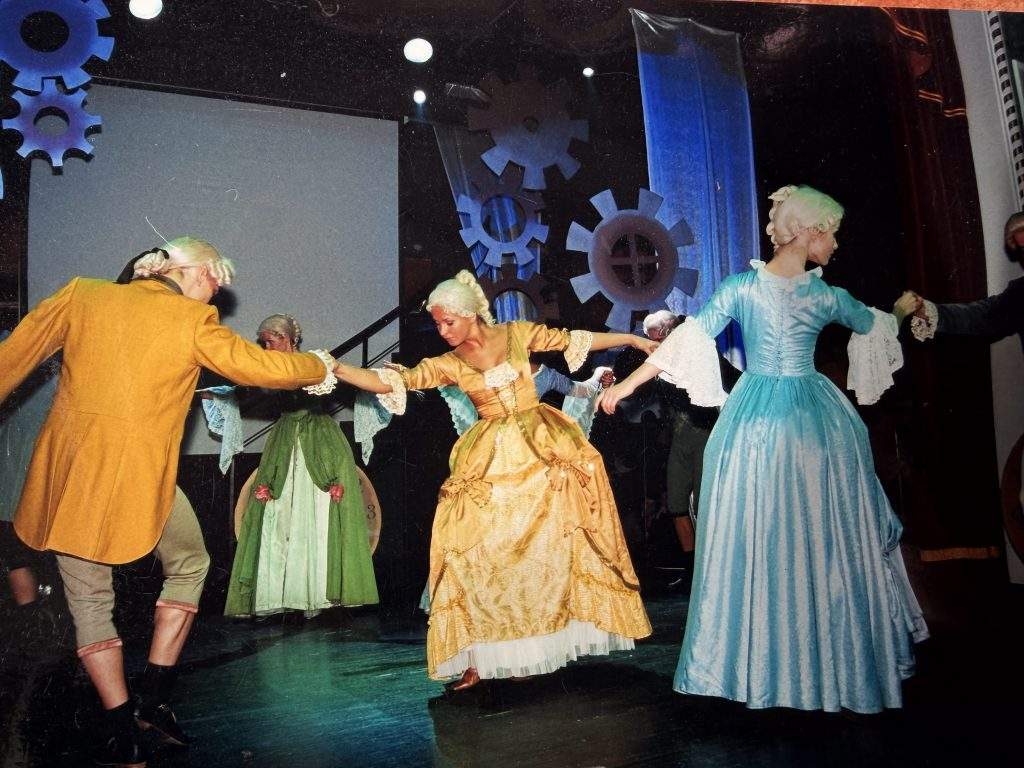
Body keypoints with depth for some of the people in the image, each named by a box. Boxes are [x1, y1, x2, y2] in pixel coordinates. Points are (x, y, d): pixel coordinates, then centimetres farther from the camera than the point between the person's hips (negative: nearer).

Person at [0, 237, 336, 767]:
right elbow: (257, 366, -4)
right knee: (189, 565, 22)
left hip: (65, 468, 4)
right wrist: (319, 368, 13)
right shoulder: (193, 321, -3)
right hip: (138, 478, -3)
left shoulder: (82, 295, 9)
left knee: (88, 598, 16)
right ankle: (155, 696, 18)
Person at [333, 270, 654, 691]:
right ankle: (482, 655, 3)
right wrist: (335, 369, -20)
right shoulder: (448, 364, 1)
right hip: (491, 462, 0)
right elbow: (392, 382, -8)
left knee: (547, 544, 3)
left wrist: (633, 339, 9)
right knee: (482, 550, -6)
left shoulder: (517, 334, 1)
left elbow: (575, 340, 7)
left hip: (542, 451, 0)